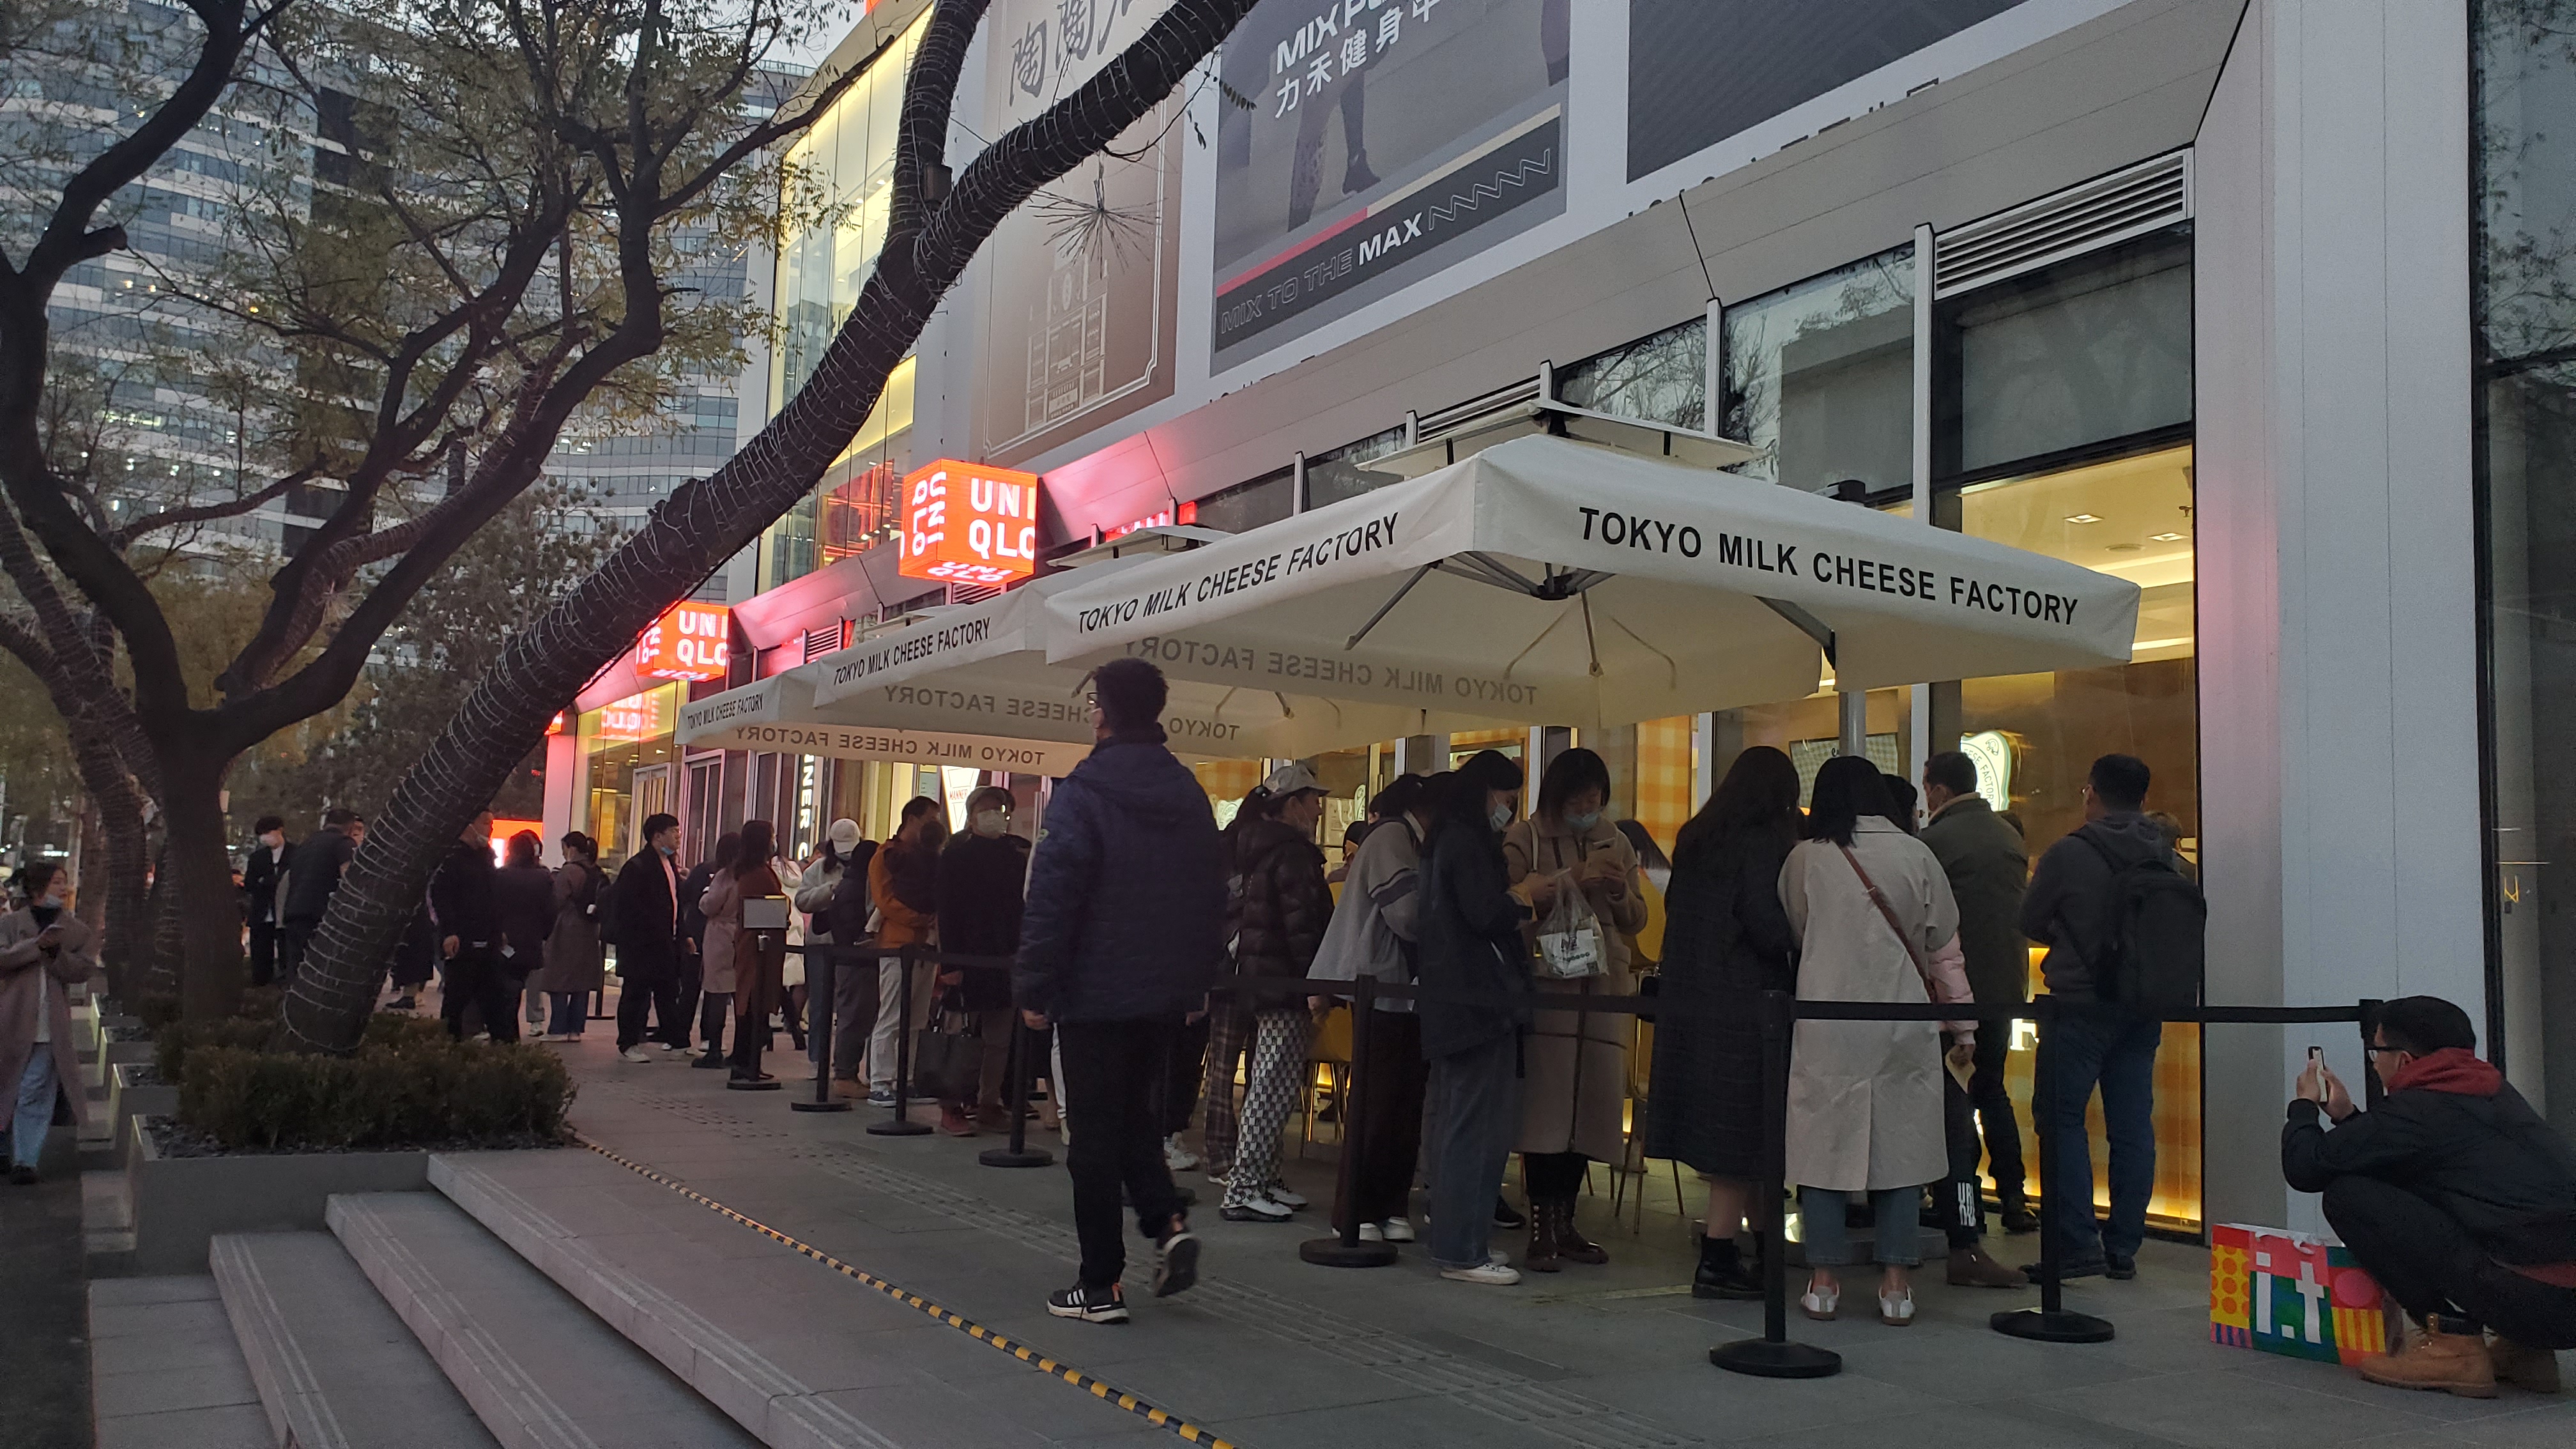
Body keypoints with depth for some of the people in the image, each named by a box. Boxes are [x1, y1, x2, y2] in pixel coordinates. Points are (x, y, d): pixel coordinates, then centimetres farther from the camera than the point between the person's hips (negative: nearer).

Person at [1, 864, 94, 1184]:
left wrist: (54, 952, -15)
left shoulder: (75, 931, 10)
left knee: (34, 1097, -5)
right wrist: (37, 944, -17)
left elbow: (82, 970, -1)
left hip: (50, 1027, 0)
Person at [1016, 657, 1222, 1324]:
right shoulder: (1190, 794, 8)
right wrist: (1196, 982, 17)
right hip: (1166, 995, 6)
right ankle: (1168, 1222, 1)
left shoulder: (1082, 793, -12)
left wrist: (1034, 989, -9)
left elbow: (1052, 900, -16)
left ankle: (1100, 1286, 7)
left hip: (1096, 994, -6)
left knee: (1096, 1134, 3)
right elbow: (1212, 899, 11)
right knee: (1136, 1117, 21)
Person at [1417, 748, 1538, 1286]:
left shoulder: (1449, 841, 17)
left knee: (1458, 1124, 15)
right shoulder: (1468, 844, -13)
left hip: (1455, 1004, 11)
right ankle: (1464, 1251, -4)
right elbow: (1486, 915, -21)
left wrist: (1517, 900, 11)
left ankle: (1455, 1241, 22)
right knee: (1479, 1127, -7)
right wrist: (1525, 897, -4)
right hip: (1479, 1001, -11)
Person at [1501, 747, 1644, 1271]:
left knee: (1589, 1107, 6)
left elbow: (1636, 921, 19)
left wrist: (1620, 891, -1)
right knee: (1545, 1105, -7)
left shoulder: (1616, 843, 17)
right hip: (1547, 985, -5)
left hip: (1605, 988, 5)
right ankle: (1541, 1229, -1)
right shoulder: (1526, 839, 2)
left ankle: (1565, 1223, 16)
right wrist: (1571, 879, -16)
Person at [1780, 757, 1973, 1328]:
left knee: (1825, 1144, 6)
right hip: (1904, 1027, 1)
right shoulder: (1915, 855, 1)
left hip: (1827, 1027, -1)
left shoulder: (1805, 858, -2)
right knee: (1901, 1146, 8)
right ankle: (1896, 1284, 9)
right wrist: (1963, 1026, 14)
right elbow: (1945, 943, 6)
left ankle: (1823, 1280, 9)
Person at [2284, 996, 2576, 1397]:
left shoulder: (2416, 1110, -7)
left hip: (2527, 1300, -9)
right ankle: (2521, 1349, 18)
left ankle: (2450, 1342, -3)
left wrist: (2304, 1105, 17)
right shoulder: (2493, 1092, 19)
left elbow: (2305, 1167, -1)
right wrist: (2346, 1116, 33)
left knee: (2349, 1194, -6)